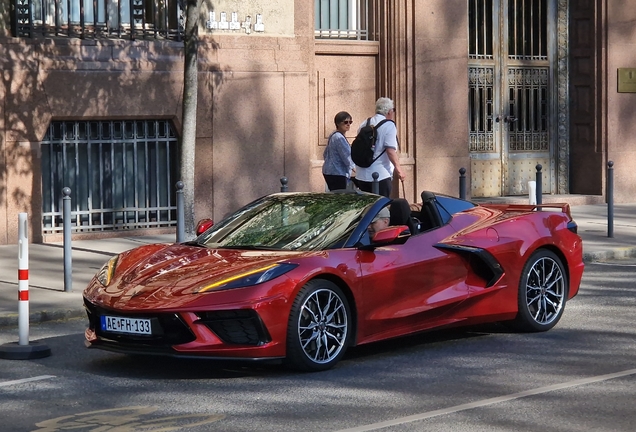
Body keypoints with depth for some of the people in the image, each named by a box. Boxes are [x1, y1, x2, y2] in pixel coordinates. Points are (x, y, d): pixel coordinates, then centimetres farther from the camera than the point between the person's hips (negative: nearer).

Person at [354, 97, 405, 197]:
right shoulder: (389, 125, -9)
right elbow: (390, 150, -18)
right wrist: (398, 168, -12)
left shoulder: (364, 124, 13)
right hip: (380, 176, -7)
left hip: (361, 176, 7)